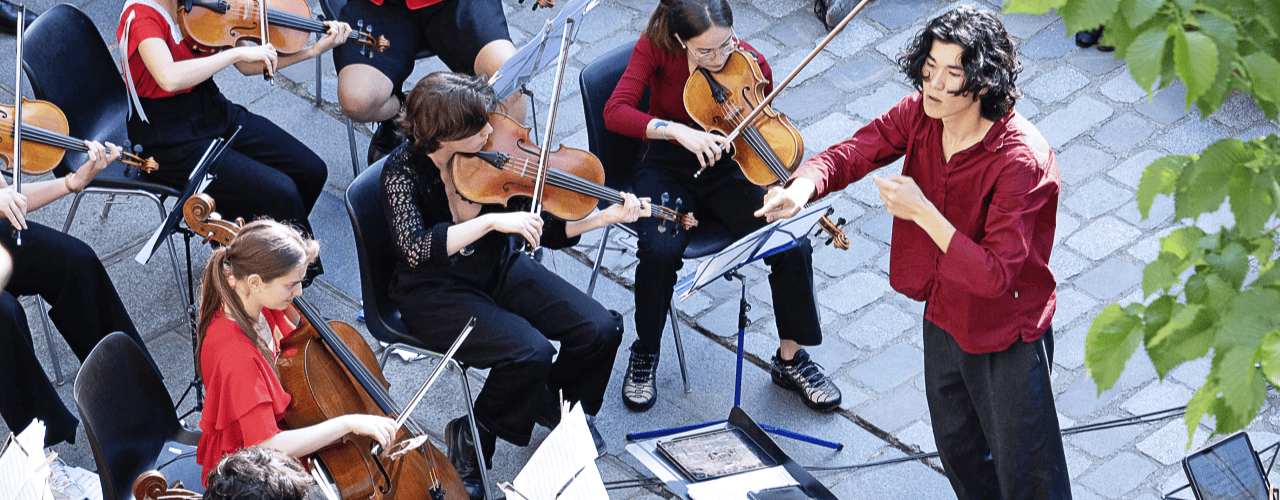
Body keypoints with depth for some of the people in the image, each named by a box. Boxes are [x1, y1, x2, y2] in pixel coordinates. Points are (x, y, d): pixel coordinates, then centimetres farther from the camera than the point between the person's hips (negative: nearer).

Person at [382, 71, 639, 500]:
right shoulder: (404, 171, -21)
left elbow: (545, 230, -5)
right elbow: (415, 248, -37)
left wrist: (603, 218, -19)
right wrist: (491, 221, -41)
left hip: (500, 271, 5)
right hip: (436, 292, -5)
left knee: (601, 329, -9)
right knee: (530, 352, -28)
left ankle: (563, 404, 22)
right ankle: (471, 439, -1)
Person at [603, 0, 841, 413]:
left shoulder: (750, 65, -12)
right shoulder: (656, 49, -16)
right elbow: (615, 112, -25)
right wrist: (677, 130, -39)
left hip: (726, 167, 2)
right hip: (668, 169, -1)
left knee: (793, 247, -20)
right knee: (659, 251, -32)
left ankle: (791, 359, 2)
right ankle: (644, 356, -4)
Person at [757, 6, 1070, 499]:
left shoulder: (1021, 160, -33)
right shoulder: (921, 114, -13)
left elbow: (995, 275, -34)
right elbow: (851, 153, -14)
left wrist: (921, 212, -38)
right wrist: (802, 187, -36)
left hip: (1006, 335, -7)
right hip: (942, 317, 7)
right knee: (959, 454, 28)